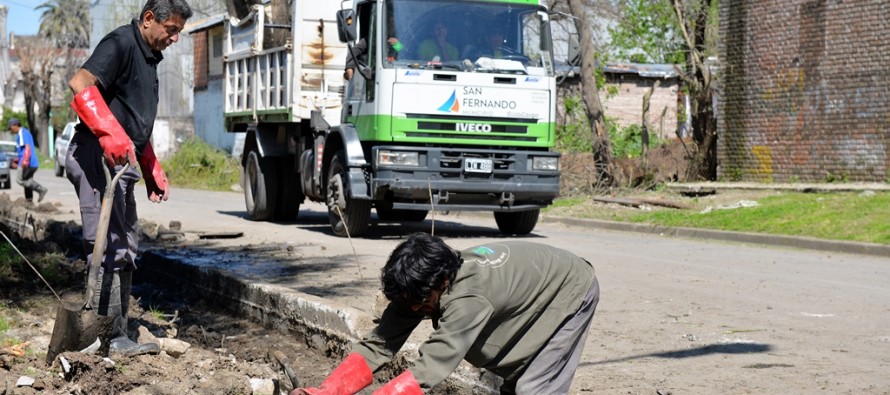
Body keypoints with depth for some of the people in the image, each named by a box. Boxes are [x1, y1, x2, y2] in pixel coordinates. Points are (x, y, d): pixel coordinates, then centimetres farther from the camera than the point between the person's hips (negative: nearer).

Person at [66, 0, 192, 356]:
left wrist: (154, 172, 25)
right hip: (97, 157, -10)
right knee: (108, 249, -12)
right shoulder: (120, 43, -10)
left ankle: (117, 334, 17)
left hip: (122, 163, 10)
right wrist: (110, 133, -35)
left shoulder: (149, 58, 20)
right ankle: (111, 338, -11)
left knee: (124, 252, 12)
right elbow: (81, 84, -26)